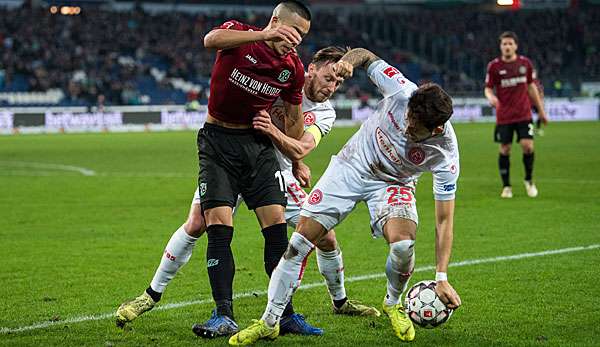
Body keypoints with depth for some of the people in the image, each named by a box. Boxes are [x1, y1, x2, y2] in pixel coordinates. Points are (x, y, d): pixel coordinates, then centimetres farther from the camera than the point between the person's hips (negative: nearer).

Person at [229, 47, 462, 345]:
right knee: (300, 239, -8)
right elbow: (366, 56, -9)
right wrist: (348, 61, -33)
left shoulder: (444, 154, -29)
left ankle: (393, 304, 6)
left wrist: (442, 278, -28)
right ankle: (269, 323, 5)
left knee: (403, 244, -29)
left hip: (393, 184, -1)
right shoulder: (401, 91, -29)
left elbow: (444, 220, -23)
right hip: (352, 166, 1)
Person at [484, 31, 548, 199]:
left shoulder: (525, 63, 4)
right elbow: (488, 88, 1)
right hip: (504, 115, -1)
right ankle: (506, 186, 16)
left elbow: (531, 86, 14)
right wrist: (491, 97, -23)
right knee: (504, 150, 2)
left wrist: (541, 110, 16)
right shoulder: (494, 66, -3)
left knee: (527, 146, -10)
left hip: (524, 114, 1)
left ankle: (529, 180, 12)